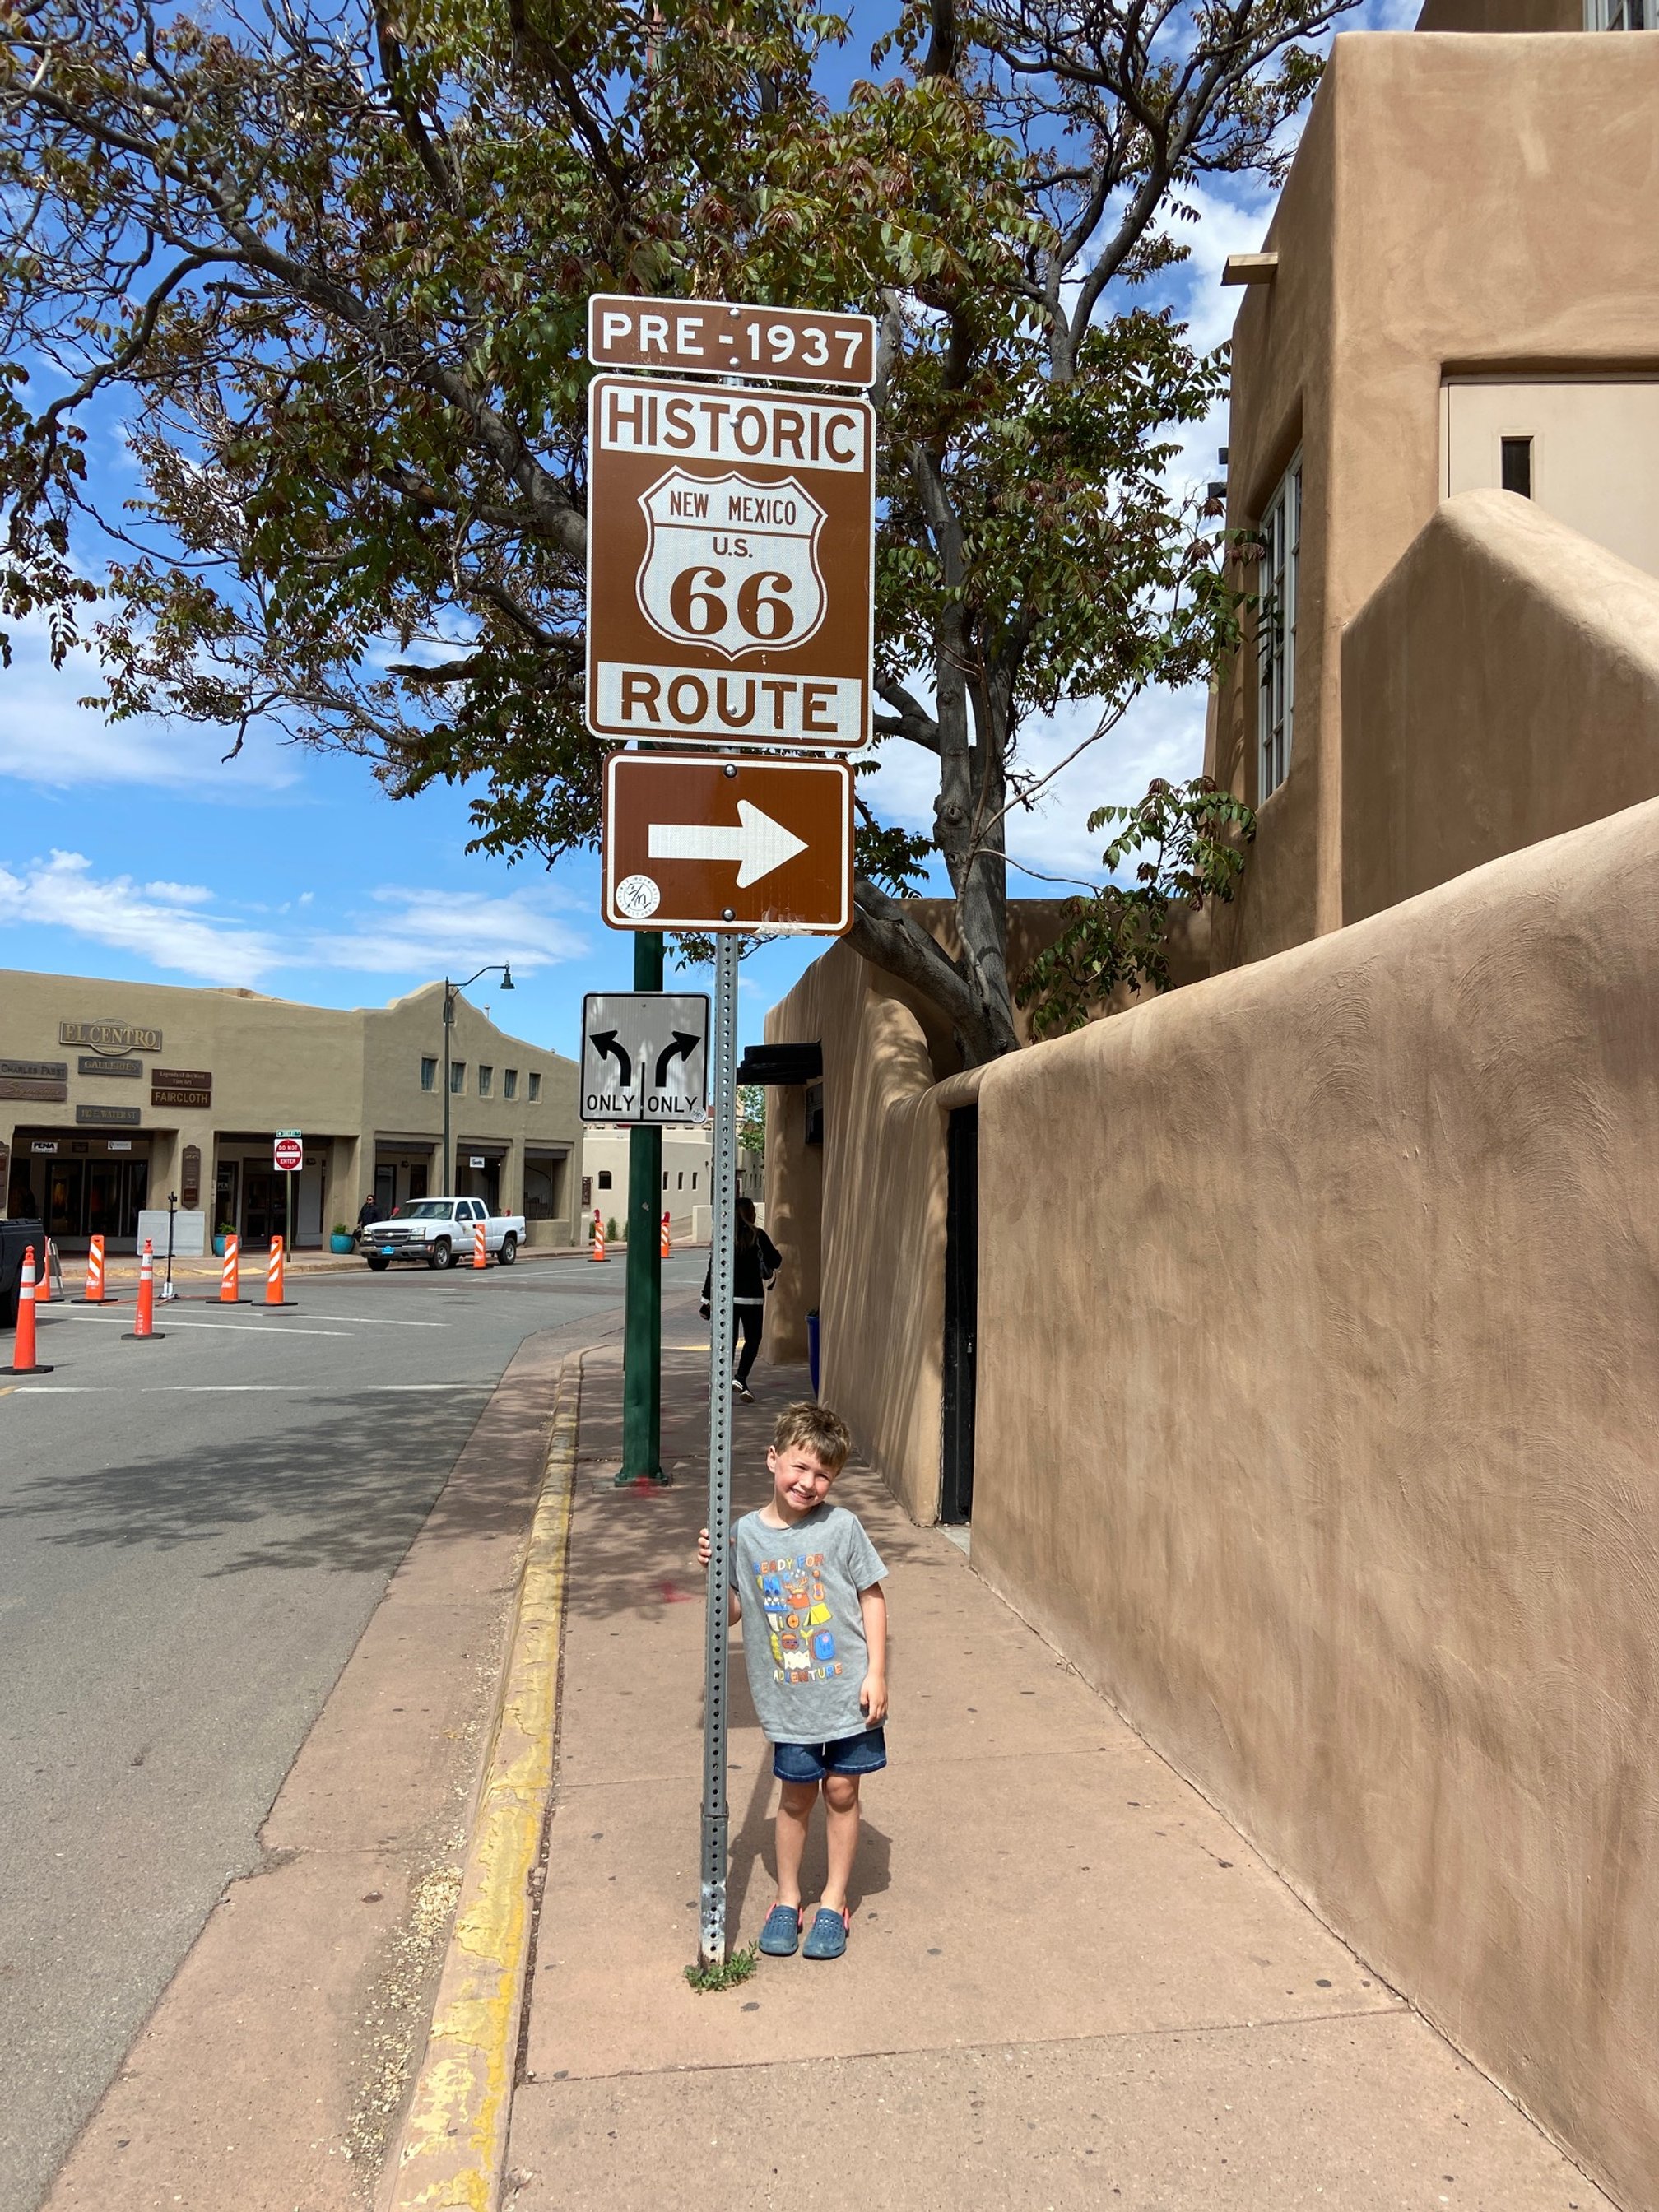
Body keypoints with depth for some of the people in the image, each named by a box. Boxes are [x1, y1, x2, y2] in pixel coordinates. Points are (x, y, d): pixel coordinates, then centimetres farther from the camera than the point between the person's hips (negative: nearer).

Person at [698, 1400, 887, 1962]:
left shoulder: (842, 1527, -11)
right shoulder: (746, 1533, -6)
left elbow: (872, 1597, -3)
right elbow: (734, 1611, 2)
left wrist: (876, 1672, -6)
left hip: (848, 1693, -1)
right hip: (789, 1701, 1)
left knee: (841, 1792, 11)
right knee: (796, 1796, 13)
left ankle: (833, 1904, 28)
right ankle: (787, 1901, 33)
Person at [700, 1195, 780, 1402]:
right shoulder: (757, 1236, -8)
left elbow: (713, 1268, 2)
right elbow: (775, 1262, -3)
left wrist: (707, 1298, 7)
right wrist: (777, 1253, 21)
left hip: (726, 1297, 4)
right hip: (751, 1297, -3)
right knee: (752, 1339, 6)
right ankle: (741, 1377, -12)